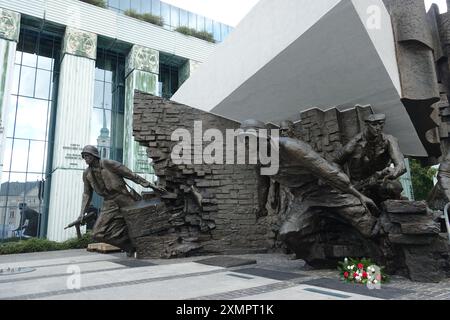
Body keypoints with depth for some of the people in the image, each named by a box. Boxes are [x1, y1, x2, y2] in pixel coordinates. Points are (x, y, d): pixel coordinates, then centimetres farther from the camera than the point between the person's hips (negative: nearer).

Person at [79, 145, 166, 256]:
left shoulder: (108, 164, -8)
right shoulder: (86, 174, 7)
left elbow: (131, 175, -7)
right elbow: (87, 194, 17)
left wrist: (150, 185, -8)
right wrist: (82, 214, 10)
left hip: (125, 198, -4)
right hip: (109, 204, 5)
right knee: (98, 234, -9)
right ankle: (130, 246, 1)